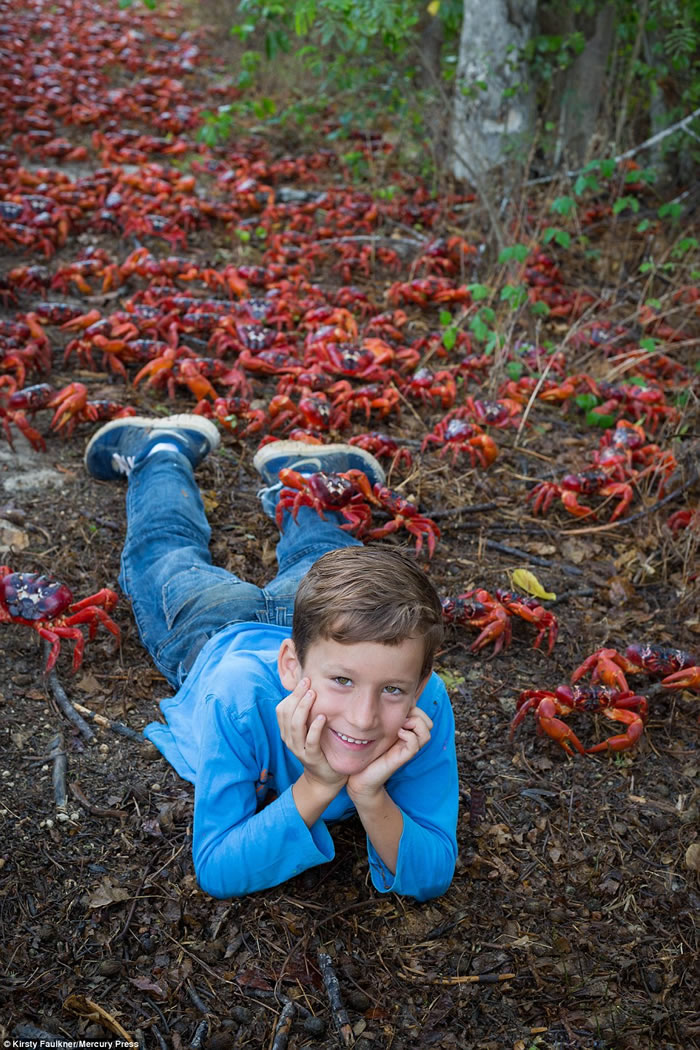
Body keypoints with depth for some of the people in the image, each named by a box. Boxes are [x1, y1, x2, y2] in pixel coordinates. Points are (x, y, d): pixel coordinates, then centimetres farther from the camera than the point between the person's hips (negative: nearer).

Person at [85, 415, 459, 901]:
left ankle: (298, 475, 56)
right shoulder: (239, 696, -49)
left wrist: (369, 796, -55)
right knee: (166, 552, 32)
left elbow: (430, 878, -36)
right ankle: (162, 451, 53)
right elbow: (217, 871, -40)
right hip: (213, 631, -1)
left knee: (320, 555, 37)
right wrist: (317, 788, -55)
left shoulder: (425, 704, -44)